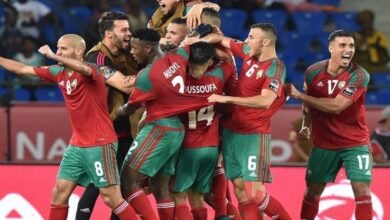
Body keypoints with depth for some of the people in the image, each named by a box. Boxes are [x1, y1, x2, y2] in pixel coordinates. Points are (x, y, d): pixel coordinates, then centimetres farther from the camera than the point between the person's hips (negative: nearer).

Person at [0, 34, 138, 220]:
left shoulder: (91, 71, -15)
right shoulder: (59, 72, 7)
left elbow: (84, 69, -41)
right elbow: (23, 69, 16)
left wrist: (53, 56, -41)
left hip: (100, 144, -8)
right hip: (77, 145, 8)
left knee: (111, 198, -10)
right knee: (59, 193, 5)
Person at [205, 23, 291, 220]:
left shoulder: (275, 68, -15)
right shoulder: (249, 54, 5)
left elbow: (265, 101, -30)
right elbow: (221, 39, 19)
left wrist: (226, 99, -28)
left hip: (254, 136, -7)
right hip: (231, 132, 7)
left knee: (256, 195, -13)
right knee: (241, 193, 4)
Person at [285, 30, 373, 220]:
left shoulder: (359, 76, -19)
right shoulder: (313, 72, -7)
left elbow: (336, 106, -27)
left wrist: (299, 95, -24)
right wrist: (306, 125, 7)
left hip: (355, 143, -3)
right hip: (324, 143, 3)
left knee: (362, 189, -13)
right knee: (312, 190, 11)